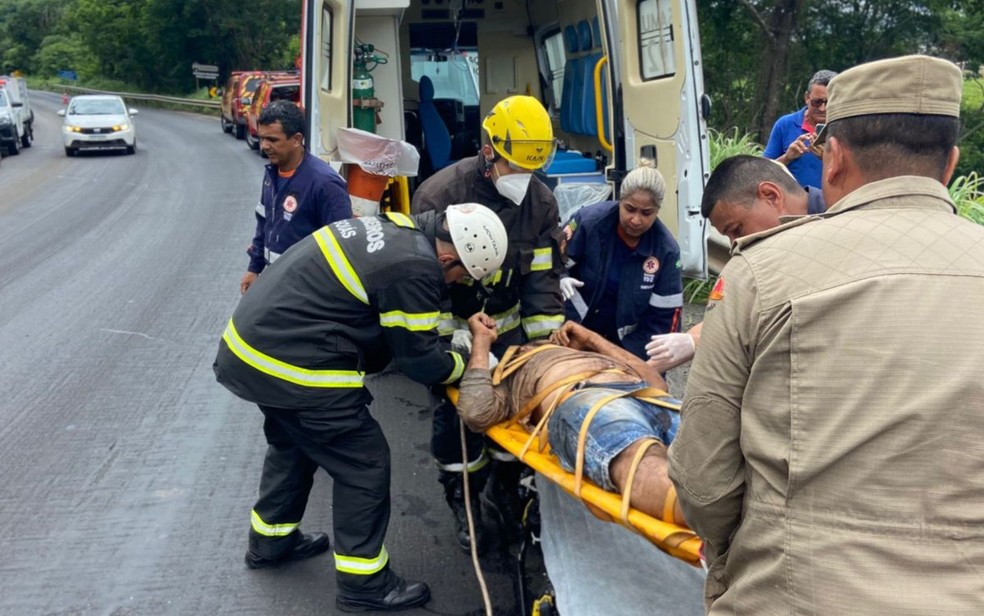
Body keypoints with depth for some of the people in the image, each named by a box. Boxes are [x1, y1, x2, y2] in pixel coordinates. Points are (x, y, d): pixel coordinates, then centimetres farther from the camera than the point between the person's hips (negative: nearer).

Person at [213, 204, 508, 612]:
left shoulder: (395, 227, 8)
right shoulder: (415, 270, -19)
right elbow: (419, 361, -9)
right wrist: (467, 365, 9)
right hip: (293, 366, -10)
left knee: (293, 444, 29)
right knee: (365, 465, 4)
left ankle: (270, 541, 46)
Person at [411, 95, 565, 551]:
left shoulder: (540, 201, -10)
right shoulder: (440, 195, -24)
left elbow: (542, 276, -5)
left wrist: (545, 340, -13)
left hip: (507, 322, 4)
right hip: (452, 325, -4)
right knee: (456, 415, -1)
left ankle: (504, 488, 28)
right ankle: (464, 504, 20)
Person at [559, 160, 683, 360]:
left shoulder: (666, 250, -13)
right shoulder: (588, 221, -19)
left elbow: (664, 316, -10)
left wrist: (630, 360, -17)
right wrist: (561, 280, -29)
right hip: (575, 331, -1)